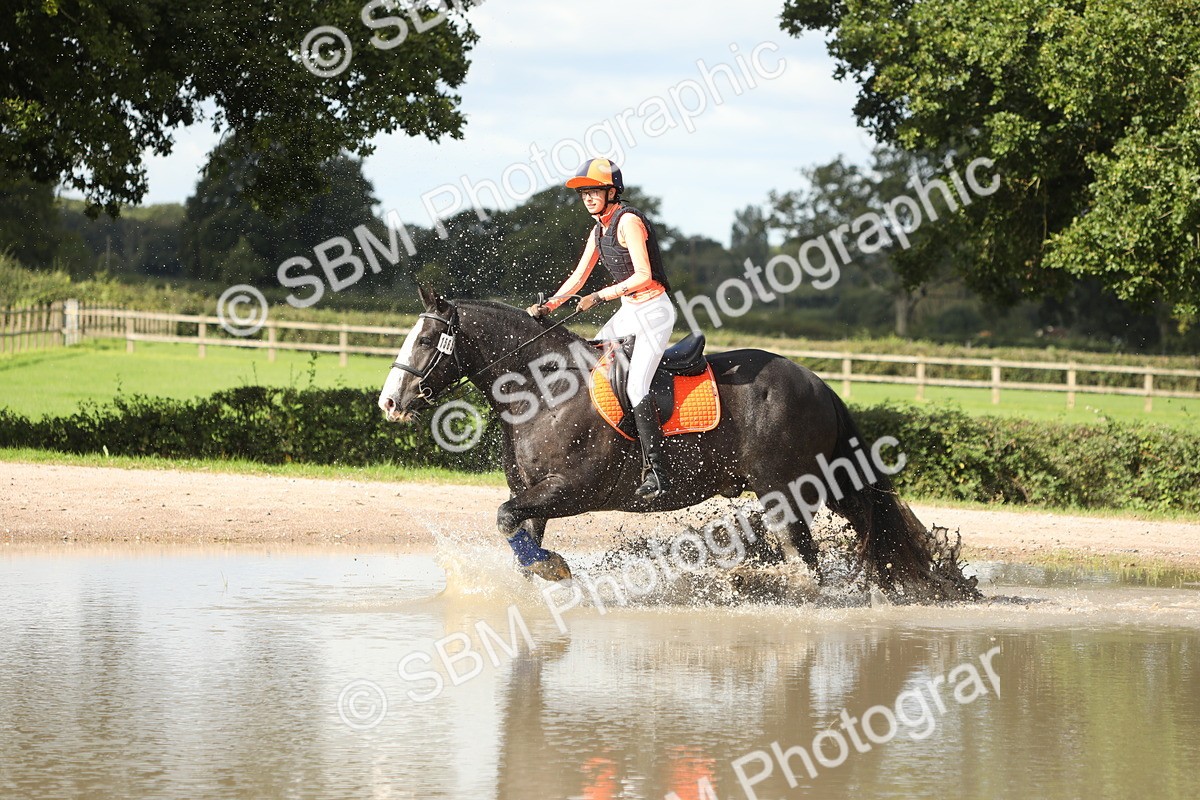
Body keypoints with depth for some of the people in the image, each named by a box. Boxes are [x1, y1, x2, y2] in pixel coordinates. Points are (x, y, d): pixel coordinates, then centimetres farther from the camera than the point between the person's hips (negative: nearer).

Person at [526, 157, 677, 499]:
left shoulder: (628, 221, -17)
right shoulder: (599, 230, 12)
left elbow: (644, 276, -22)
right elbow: (578, 278, 16)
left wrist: (600, 296, -19)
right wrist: (548, 306, 5)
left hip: (653, 311, -10)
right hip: (629, 311, 10)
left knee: (636, 388, -20)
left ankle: (657, 472, -22)